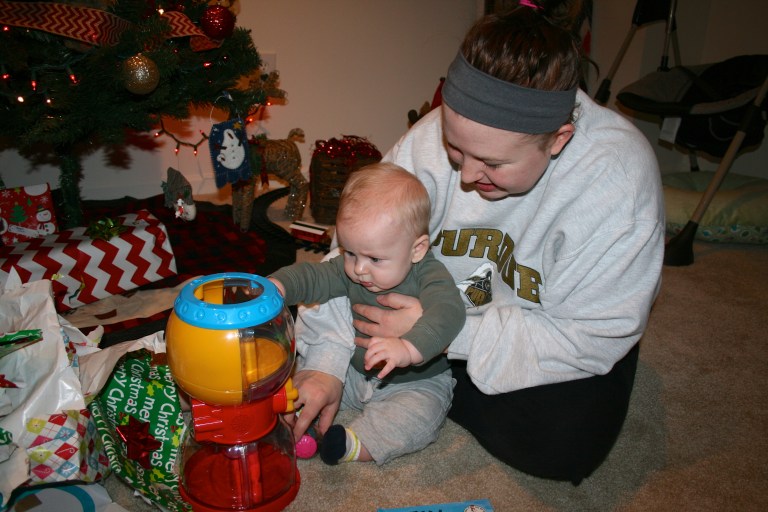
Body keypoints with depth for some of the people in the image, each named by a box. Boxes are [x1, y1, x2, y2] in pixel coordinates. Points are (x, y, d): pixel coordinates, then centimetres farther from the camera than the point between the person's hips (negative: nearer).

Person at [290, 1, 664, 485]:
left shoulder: (619, 179, -32)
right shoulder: (435, 135, -24)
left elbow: (592, 336, -28)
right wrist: (325, 359, -24)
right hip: (453, 304, 2)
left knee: (562, 447, -26)